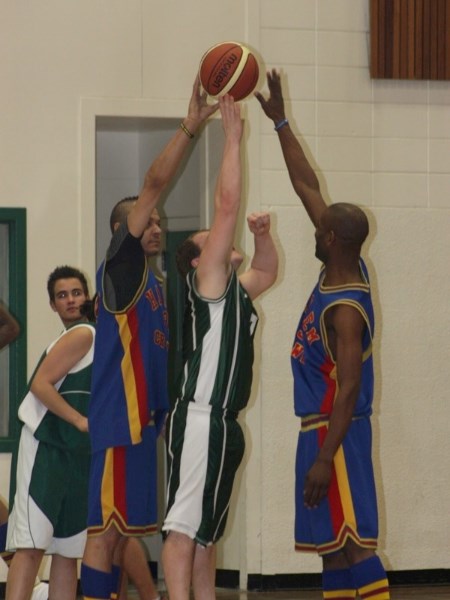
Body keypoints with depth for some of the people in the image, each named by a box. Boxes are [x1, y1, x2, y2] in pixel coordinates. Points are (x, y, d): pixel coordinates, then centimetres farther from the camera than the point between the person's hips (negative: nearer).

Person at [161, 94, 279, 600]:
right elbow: (227, 203, -10)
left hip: (223, 423, 10)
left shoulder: (234, 290, 19)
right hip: (200, 419, -10)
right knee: (183, 526, -13)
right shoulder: (205, 283, -4)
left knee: (206, 532, 11)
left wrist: (261, 233, 14)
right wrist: (232, 136, -6)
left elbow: (267, 271, 36)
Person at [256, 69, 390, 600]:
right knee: (331, 540, 11)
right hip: (321, 424, 10)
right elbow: (307, 187, 11)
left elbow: (348, 388, -24)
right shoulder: (343, 268, 5)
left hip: (335, 431, -10)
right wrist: (279, 122, 11)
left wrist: (324, 458, -27)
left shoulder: (345, 309, -20)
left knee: (349, 542, -10)